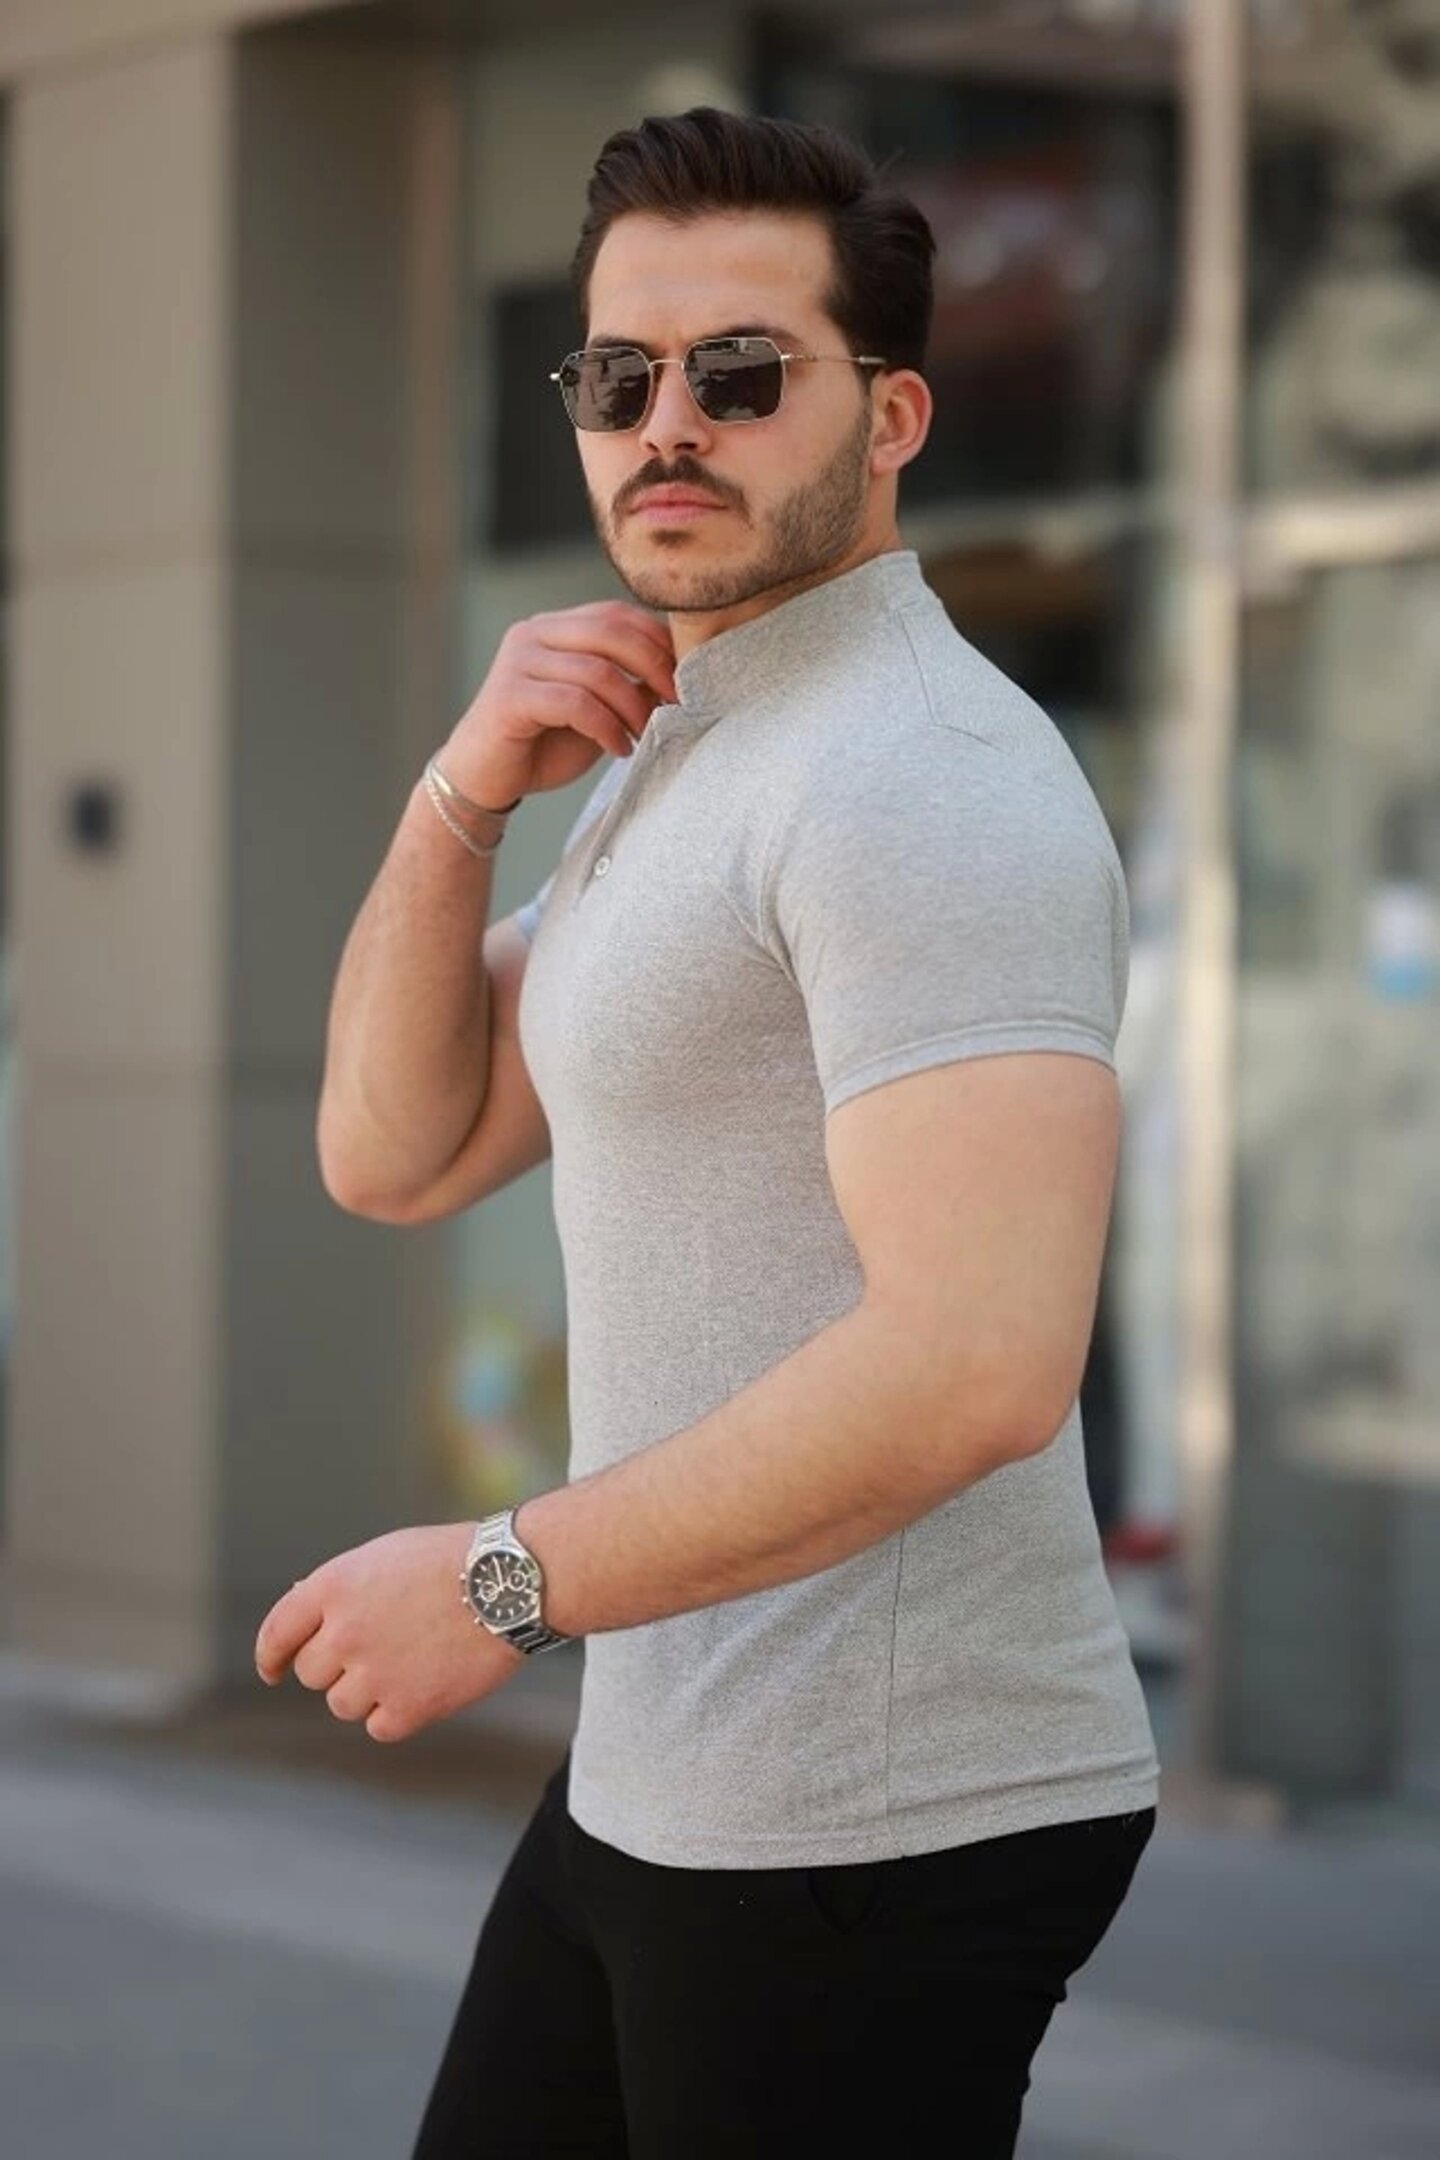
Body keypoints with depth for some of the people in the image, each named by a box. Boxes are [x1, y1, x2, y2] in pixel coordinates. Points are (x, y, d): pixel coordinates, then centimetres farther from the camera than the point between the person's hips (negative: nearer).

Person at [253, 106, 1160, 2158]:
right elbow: (394, 1154, 14)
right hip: (659, 1785, 9)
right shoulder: (673, 762, 14)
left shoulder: (925, 778, -18)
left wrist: (507, 1582, -19)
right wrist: (462, 798, -2)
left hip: (871, 1831, -9)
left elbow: (978, 1359, -28)